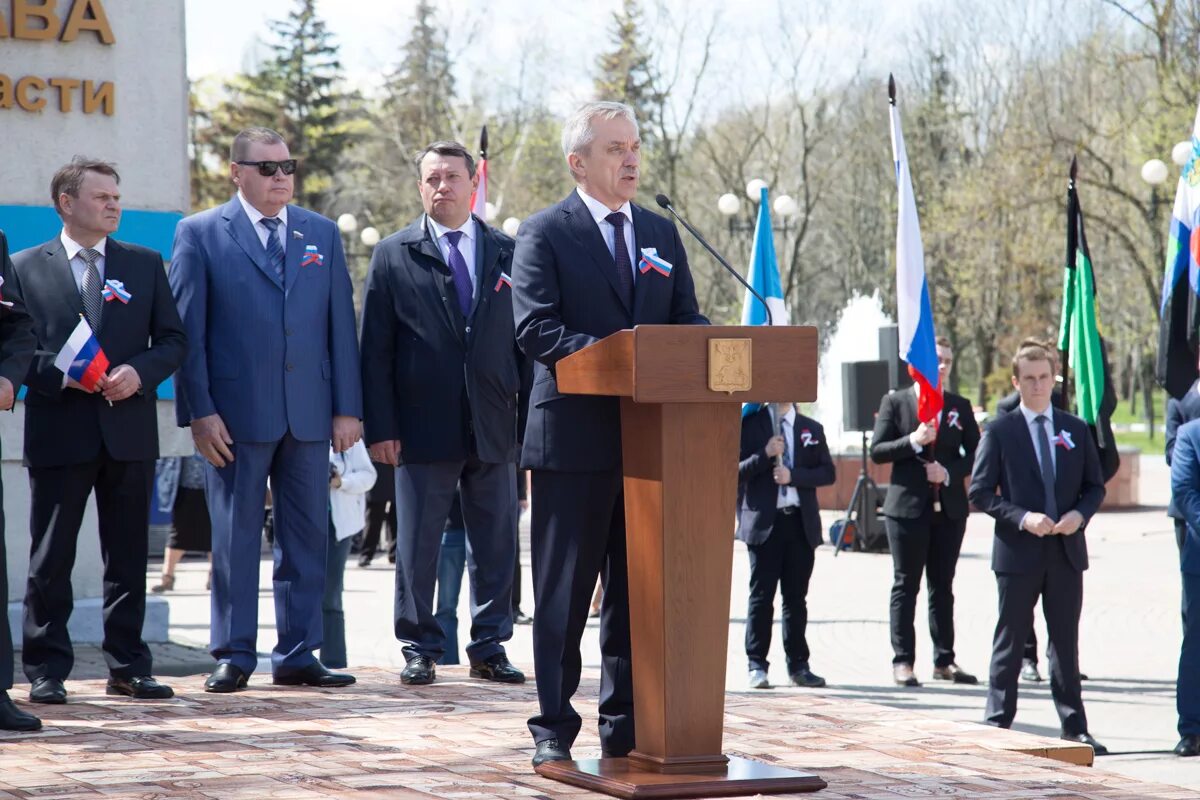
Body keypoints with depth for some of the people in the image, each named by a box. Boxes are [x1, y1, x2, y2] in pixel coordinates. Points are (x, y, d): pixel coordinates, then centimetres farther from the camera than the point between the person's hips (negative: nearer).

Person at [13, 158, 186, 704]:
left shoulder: (144, 264, 12)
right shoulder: (26, 267, 4)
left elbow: (172, 340, 10)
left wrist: (139, 372, -9)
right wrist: (62, 376, -15)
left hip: (128, 430, 3)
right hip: (59, 432, -2)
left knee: (129, 557, 7)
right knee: (51, 559, 1)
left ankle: (128, 668, 14)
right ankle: (46, 673, 8)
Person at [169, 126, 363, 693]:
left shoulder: (322, 234, 12)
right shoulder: (200, 234, 2)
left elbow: (340, 325, 10)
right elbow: (187, 330, -2)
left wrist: (347, 408, 3)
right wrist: (199, 411, -9)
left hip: (309, 413, 3)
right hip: (235, 414, -3)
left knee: (306, 536, 6)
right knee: (235, 538, 2)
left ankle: (297, 655, 13)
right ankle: (233, 656, 9)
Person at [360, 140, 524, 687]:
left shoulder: (507, 252, 9)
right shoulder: (394, 255, 4)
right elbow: (375, 348, 1)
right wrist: (380, 427, -6)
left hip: (494, 427, 2)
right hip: (423, 427, -2)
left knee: (496, 545, 5)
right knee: (417, 546, 3)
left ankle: (489, 647, 15)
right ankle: (420, 649, 13)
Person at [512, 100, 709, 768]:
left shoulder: (663, 233, 15)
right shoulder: (545, 233, -2)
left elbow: (691, 323, 10)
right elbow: (535, 328, -12)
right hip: (575, 436, -5)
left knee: (638, 590, 10)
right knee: (564, 592, 1)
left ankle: (626, 724, 18)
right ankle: (555, 729, 7)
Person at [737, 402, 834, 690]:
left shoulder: (812, 429, 12)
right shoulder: (750, 425, 4)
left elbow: (828, 472, 6)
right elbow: (737, 472, -2)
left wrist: (794, 476, -9)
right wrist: (765, 455, -16)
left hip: (801, 522, 3)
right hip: (764, 523, -3)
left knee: (796, 598, 6)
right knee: (761, 597, -2)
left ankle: (798, 665, 11)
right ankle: (757, 666, 2)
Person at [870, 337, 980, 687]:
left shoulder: (960, 406, 10)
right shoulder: (895, 402, 2)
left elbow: (975, 453, 8)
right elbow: (877, 451, -4)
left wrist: (950, 472, -9)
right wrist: (912, 441, -18)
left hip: (949, 509, 3)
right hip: (907, 507, -3)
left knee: (943, 586, 8)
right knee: (906, 586, 0)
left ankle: (944, 660, 13)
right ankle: (902, 661, 3)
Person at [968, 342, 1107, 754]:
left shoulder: (1076, 429, 9)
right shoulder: (999, 431, -1)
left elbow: (1095, 486, 13)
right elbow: (980, 492, -4)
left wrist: (1079, 514, -8)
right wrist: (1023, 518, -16)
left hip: (1067, 551, 3)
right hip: (1018, 551, -3)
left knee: (1066, 642, 8)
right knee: (1010, 642, 3)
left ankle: (1074, 727, 13)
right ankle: (997, 723, 9)